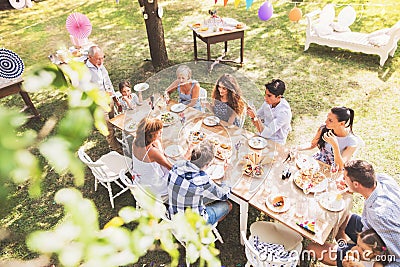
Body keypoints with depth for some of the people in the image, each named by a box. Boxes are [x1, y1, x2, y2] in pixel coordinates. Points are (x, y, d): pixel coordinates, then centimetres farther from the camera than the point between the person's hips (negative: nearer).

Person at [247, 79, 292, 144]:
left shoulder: (284, 111, -27)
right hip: (263, 136, 6)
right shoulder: (268, 102, -8)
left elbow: (266, 133, -28)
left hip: (275, 143, -6)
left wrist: (255, 117, -33)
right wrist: (252, 116, -18)